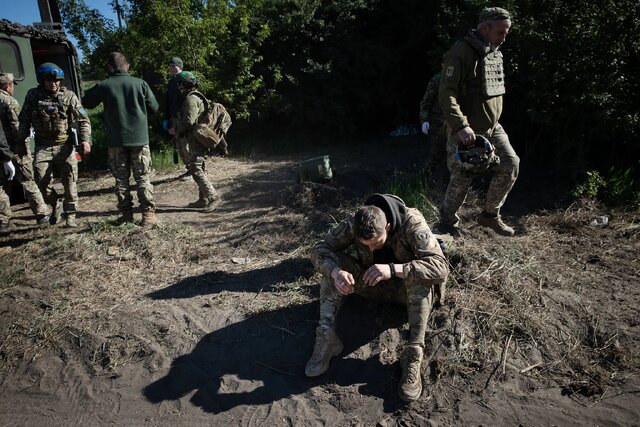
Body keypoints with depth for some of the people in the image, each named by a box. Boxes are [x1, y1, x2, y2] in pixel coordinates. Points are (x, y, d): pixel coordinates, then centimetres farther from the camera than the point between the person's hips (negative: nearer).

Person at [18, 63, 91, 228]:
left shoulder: (69, 96, -2)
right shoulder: (33, 96, 4)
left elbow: (83, 120, -3)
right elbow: (24, 121, 14)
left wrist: (85, 140, -16)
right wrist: (20, 142, 13)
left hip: (65, 145, -2)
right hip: (43, 146, 2)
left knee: (69, 181, -2)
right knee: (41, 180, -5)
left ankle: (70, 215, 8)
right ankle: (55, 204, 22)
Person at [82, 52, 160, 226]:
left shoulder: (103, 86, -3)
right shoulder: (140, 83, -3)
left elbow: (86, 102, 12)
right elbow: (154, 107, 4)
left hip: (116, 141, 0)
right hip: (140, 139, 0)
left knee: (121, 179, 10)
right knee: (143, 178, 6)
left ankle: (126, 214, 12)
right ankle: (148, 213, 2)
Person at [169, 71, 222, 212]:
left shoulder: (191, 99, -14)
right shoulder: (196, 97, 19)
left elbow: (189, 121, -22)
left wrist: (175, 130, -8)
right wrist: (178, 129, 22)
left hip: (192, 142, -11)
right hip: (194, 141, 11)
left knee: (196, 170, -11)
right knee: (199, 170, 13)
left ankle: (213, 197, -12)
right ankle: (203, 199, 19)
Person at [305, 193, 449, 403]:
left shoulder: (412, 223, -29)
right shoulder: (353, 223, -21)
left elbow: (441, 266, -38)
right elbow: (320, 249, -18)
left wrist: (393, 269, -50)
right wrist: (335, 272, -40)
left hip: (405, 288, -2)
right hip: (370, 284, 3)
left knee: (421, 278, -37)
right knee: (333, 263, -22)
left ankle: (413, 355, -32)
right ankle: (326, 337, -25)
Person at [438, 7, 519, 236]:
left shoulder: (495, 53, 11)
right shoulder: (460, 53, -17)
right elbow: (446, 94, -25)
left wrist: (493, 121, 20)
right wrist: (460, 126, -35)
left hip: (492, 128, 8)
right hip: (466, 132, -8)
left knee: (510, 165, -1)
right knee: (461, 180, -1)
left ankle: (490, 215, 16)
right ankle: (448, 223, 21)